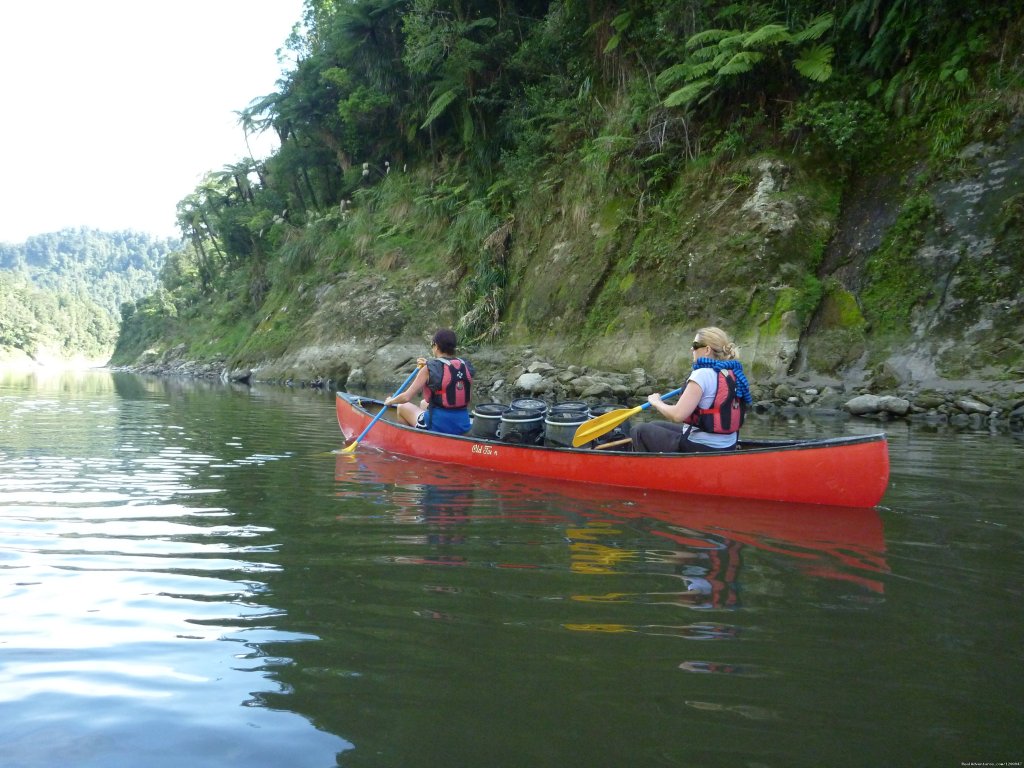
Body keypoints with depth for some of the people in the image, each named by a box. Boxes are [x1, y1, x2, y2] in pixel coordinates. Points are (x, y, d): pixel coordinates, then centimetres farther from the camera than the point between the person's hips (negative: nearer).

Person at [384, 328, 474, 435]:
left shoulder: (429, 369, -13)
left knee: (402, 407, 22)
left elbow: (407, 397, -11)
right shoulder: (467, 367, 1)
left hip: (437, 426, -6)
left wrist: (390, 401, 8)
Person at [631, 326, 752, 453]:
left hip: (702, 448, -9)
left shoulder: (702, 374, -20)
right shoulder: (733, 373, 5)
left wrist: (657, 402, -6)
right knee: (654, 425, 24)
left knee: (639, 431, 5)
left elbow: (677, 415, -24)